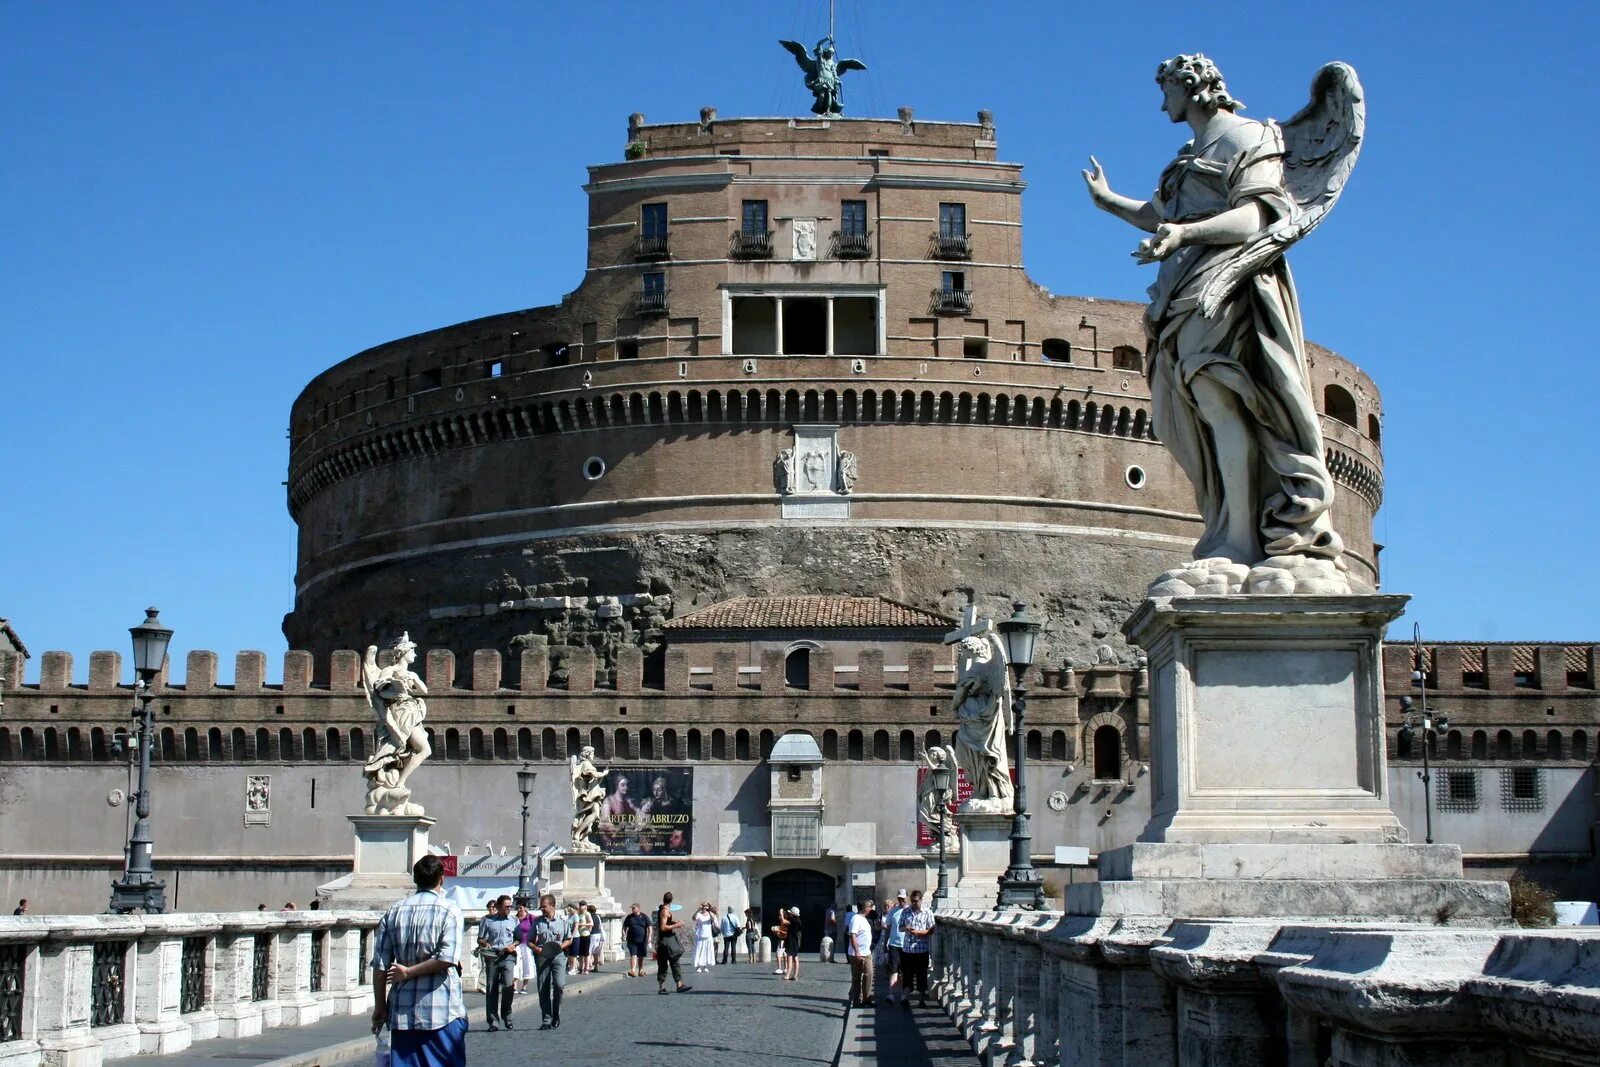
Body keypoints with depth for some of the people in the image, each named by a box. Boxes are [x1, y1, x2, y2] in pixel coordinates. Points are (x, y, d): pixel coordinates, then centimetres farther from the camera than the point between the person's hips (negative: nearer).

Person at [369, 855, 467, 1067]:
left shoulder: (393, 913, 7)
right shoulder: (449, 911, -4)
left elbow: (380, 966, 5)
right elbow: (447, 959, -16)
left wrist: (380, 1007, 12)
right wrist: (409, 971, -6)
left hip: (402, 1012, 3)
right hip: (441, 1011, -3)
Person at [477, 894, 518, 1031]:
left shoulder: (514, 921, 14)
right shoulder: (488, 921, 10)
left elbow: (519, 938, 16)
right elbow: (480, 939, 9)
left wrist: (513, 945, -4)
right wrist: (484, 944, -12)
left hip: (507, 956, 0)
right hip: (491, 956, 0)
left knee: (508, 985, -17)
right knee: (491, 989, -1)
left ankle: (506, 1015, 3)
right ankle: (493, 1021, 4)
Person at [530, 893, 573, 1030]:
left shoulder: (563, 921, 5)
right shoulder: (537, 921, 8)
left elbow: (569, 940, 12)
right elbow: (530, 941, 11)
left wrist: (561, 946, -8)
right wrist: (536, 948, -10)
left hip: (557, 956, -2)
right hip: (542, 957, 2)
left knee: (559, 985, -18)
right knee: (543, 990, 1)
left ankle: (556, 1015, 2)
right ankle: (546, 1020, 8)